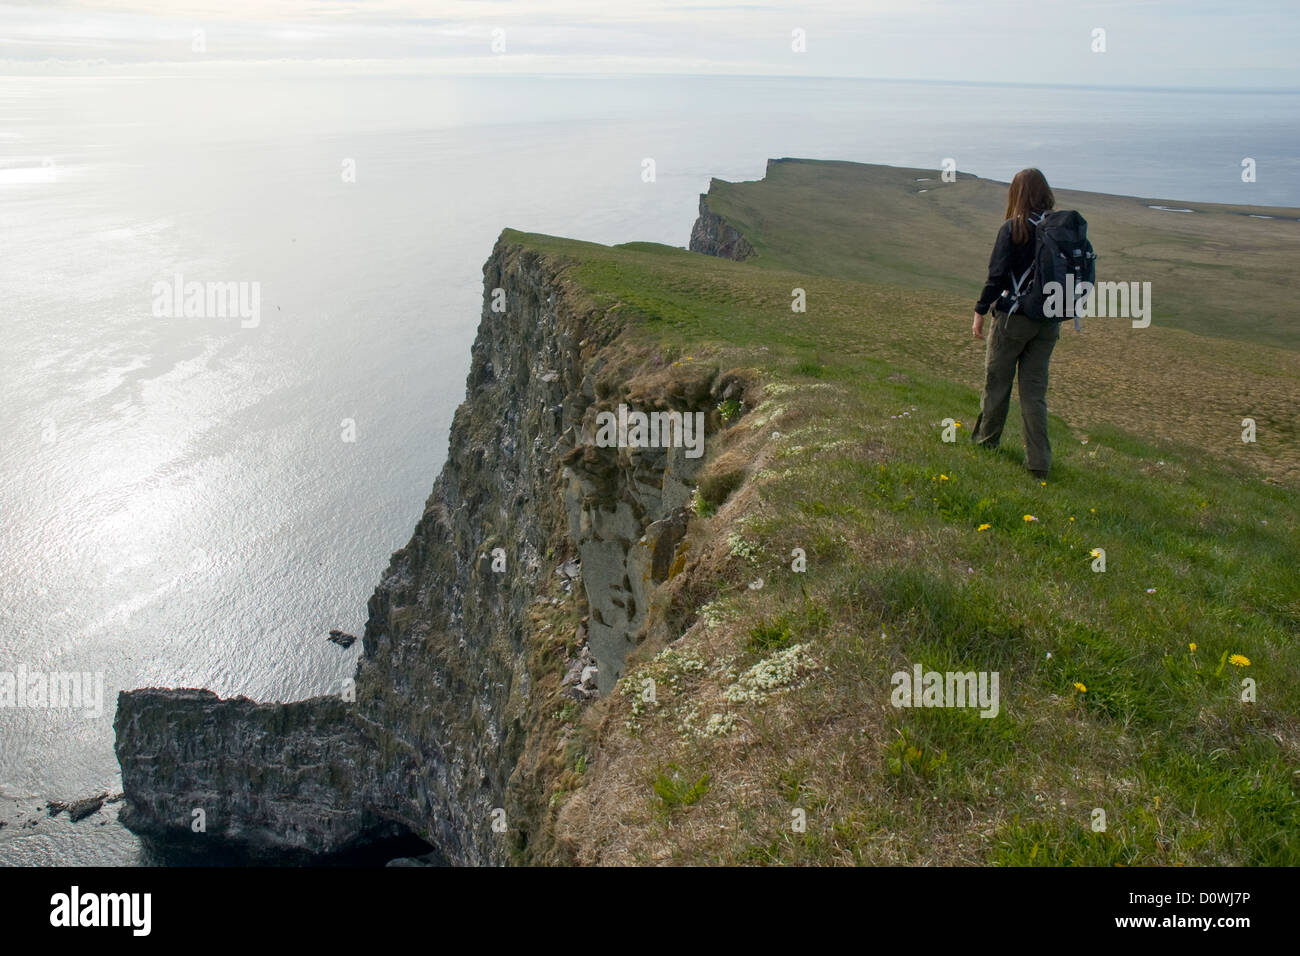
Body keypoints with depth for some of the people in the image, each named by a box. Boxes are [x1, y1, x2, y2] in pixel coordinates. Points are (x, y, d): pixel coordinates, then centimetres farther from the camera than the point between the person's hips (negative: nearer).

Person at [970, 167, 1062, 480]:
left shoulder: (1012, 229, -13)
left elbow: (997, 276, -15)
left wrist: (980, 312, -6)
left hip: (1014, 317, -4)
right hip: (1049, 321, 5)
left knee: (997, 382, 14)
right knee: (1035, 390, 9)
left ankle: (986, 439, 32)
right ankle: (1038, 461, 7)